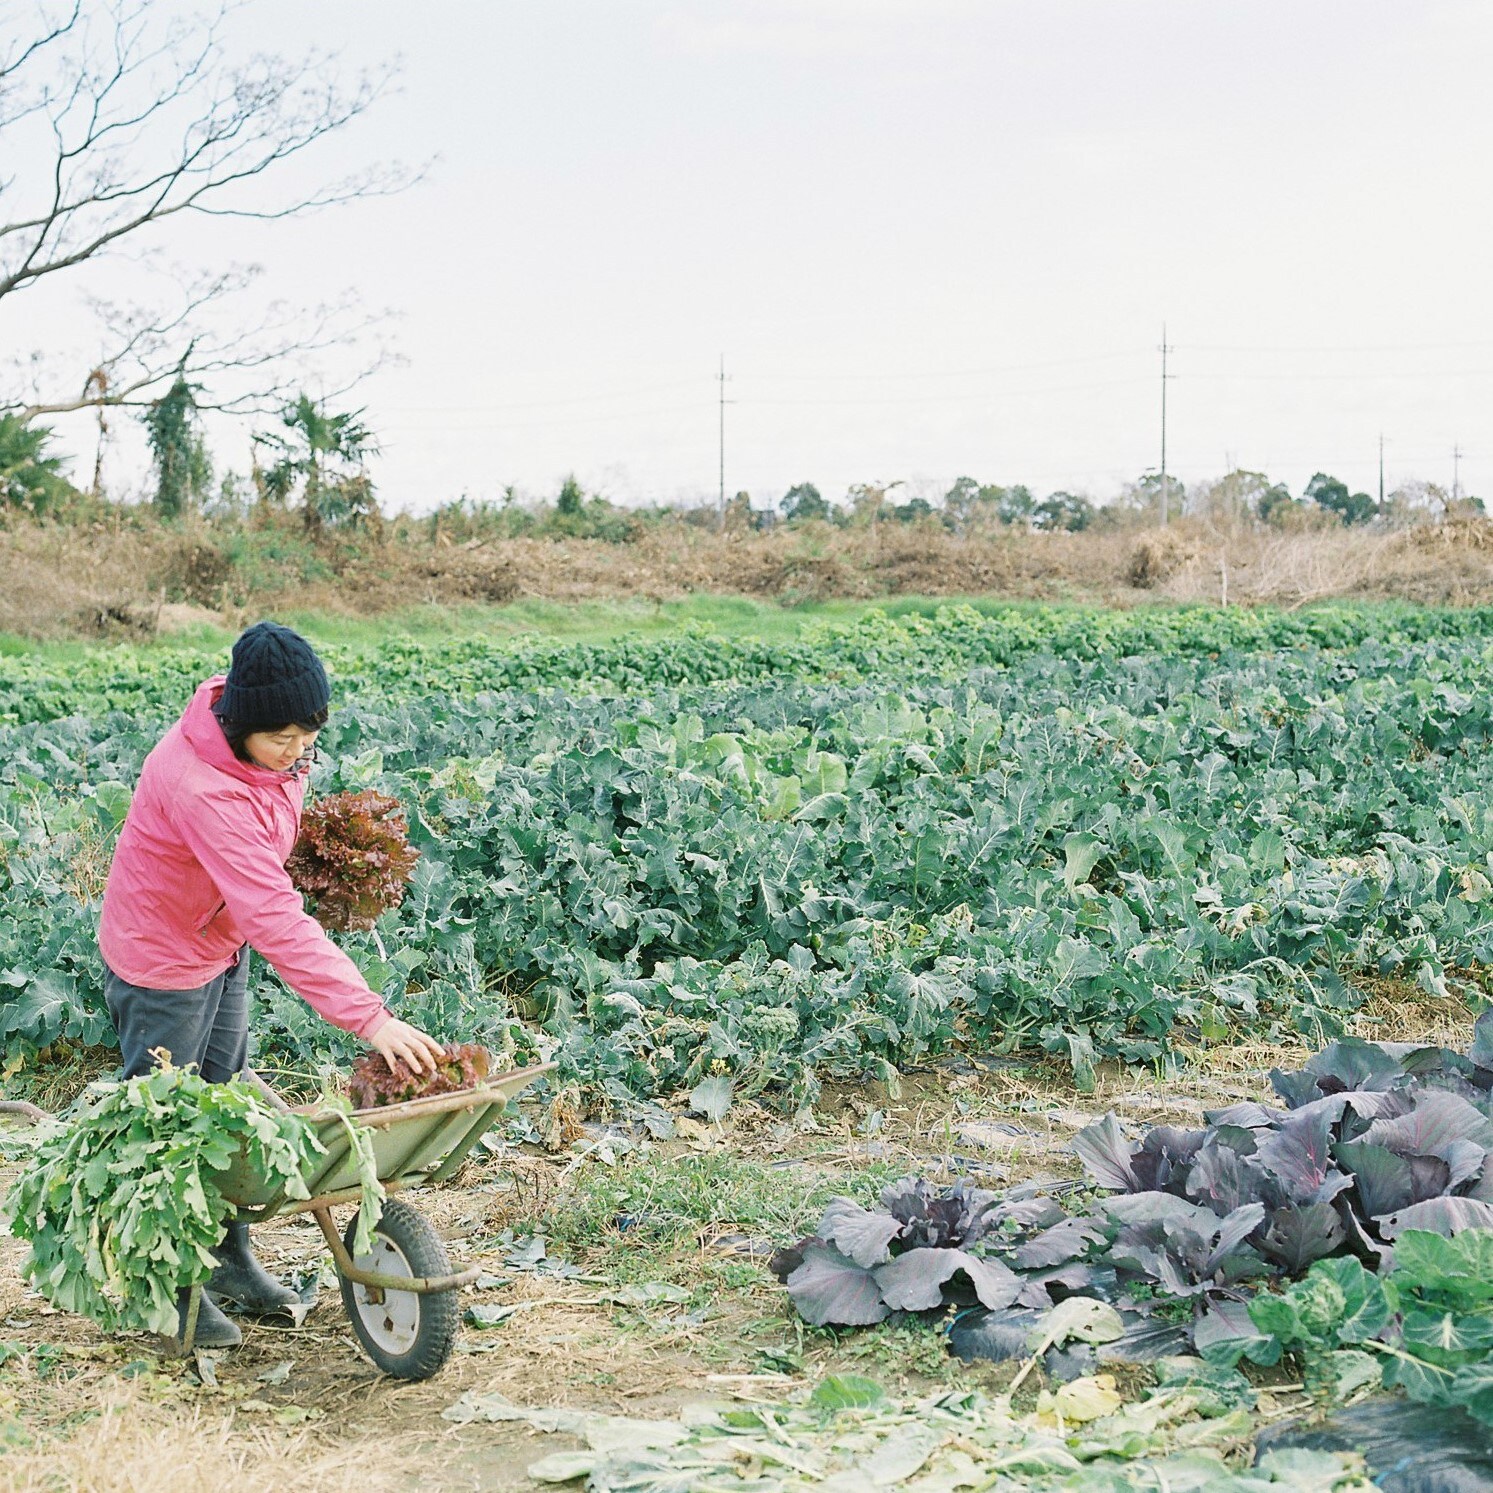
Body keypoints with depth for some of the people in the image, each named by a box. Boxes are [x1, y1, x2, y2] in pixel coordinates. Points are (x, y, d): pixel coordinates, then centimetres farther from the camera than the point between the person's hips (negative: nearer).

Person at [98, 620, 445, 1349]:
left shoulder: (267, 747, -14)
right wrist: (369, 1018, -48)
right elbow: (273, 916, -45)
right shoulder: (200, 787, -39)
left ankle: (229, 1258, 34)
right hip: (160, 962, -8)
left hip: (221, 946, 8)